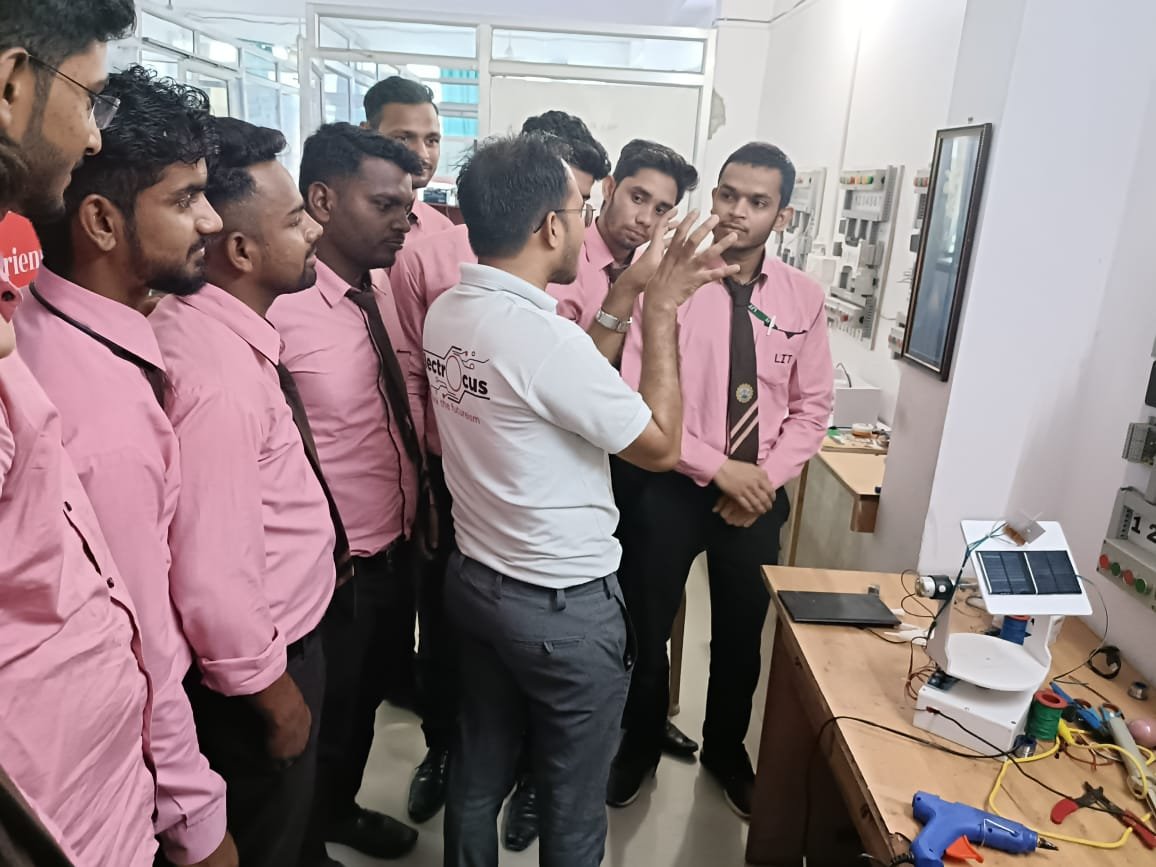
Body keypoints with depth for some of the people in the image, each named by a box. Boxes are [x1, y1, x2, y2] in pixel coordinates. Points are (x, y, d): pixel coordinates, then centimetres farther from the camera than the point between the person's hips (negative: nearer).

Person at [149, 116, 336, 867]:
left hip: (284, 632, 8)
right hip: (256, 664, -8)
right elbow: (213, 583, -31)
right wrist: (277, 694, -16)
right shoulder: (219, 373, -31)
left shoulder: (220, 326, -1)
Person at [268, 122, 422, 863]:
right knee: (322, 721, 17)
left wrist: (425, 503, 10)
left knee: (367, 700, 27)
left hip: (398, 547, 7)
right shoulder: (277, 305, -23)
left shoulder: (386, 289, 0)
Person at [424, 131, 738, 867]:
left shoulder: (447, 313, -2)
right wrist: (662, 311, -11)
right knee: (575, 799, 17)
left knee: (480, 768, 26)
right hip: (564, 605, -8)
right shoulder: (546, 337, -28)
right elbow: (661, 445, -16)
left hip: (475, 579, 8)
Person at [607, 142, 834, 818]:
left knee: (741, 635, 19)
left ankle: (726, 752, 46)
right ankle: (639, 749, 41)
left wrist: (767, 477, -10)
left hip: (759, 493, 3)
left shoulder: (803, 297, -1)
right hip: (667, 487, -3)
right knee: (646, 630, 13)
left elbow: (812, 406, 4)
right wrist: (718, 469, -19)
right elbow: (634, 400, -17)